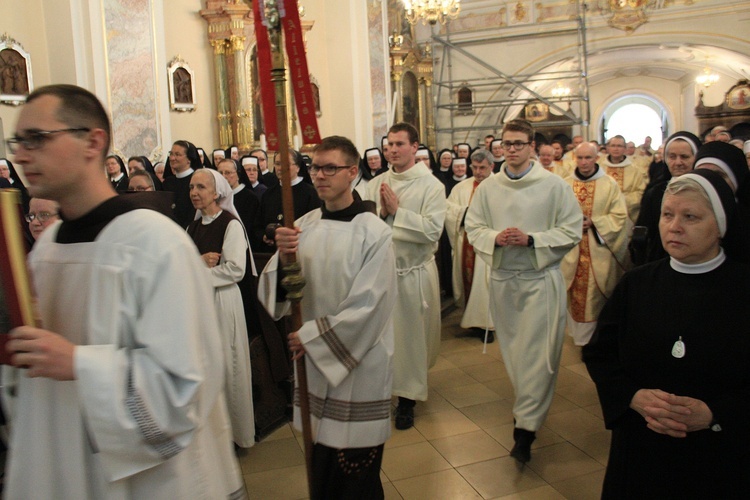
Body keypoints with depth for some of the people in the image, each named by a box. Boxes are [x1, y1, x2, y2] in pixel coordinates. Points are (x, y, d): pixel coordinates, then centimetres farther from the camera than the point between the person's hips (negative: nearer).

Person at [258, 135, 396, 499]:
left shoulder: (374, 232, -13)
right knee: (320, 465, 17)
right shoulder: (304, 226, 2)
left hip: (360, 364, -4)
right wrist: (283, 257, -19)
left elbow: (369, 306, -16)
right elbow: (278, 293, 0)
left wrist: (311, 336, -11)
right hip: (313, 361, 5)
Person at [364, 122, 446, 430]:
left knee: (412, 334, 7)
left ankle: (407, 398, 22)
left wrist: (396, 211, -17)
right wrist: (382, 212, -15)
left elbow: (432, 231, -18)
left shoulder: (431, 185, -7)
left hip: (415, 271, -3)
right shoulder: (376, 184, 5)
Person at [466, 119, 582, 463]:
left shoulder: (554, 185, -4)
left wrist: (531, 239, -17)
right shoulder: (487, 187, 5)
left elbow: (572, 230, -6)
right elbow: (473, 227, 7)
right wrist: (495, 238, -14)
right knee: (512, 349, 14)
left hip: (541, 278, -3)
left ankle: (526, 427, -1)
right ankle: (529, 404, 36)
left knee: (537, 351, -6)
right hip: (502, 278, 4)